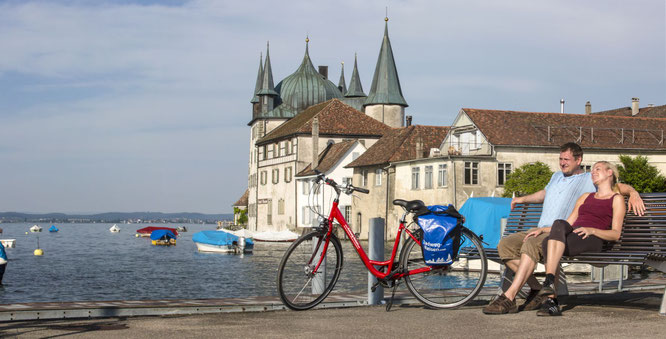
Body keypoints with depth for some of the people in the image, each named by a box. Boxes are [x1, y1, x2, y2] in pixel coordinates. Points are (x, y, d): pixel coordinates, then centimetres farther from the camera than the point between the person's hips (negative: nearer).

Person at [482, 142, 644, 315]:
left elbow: (619, 186, 2)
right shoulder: (557, 176, 28)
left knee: (531, 244, -37)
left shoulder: (590, 180, 8)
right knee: (505, 244, -16)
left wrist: (633, 193, -17)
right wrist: (522, 199, 51)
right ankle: (537, 290, -15)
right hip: (541, 231, 7)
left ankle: (509, 298, -42)